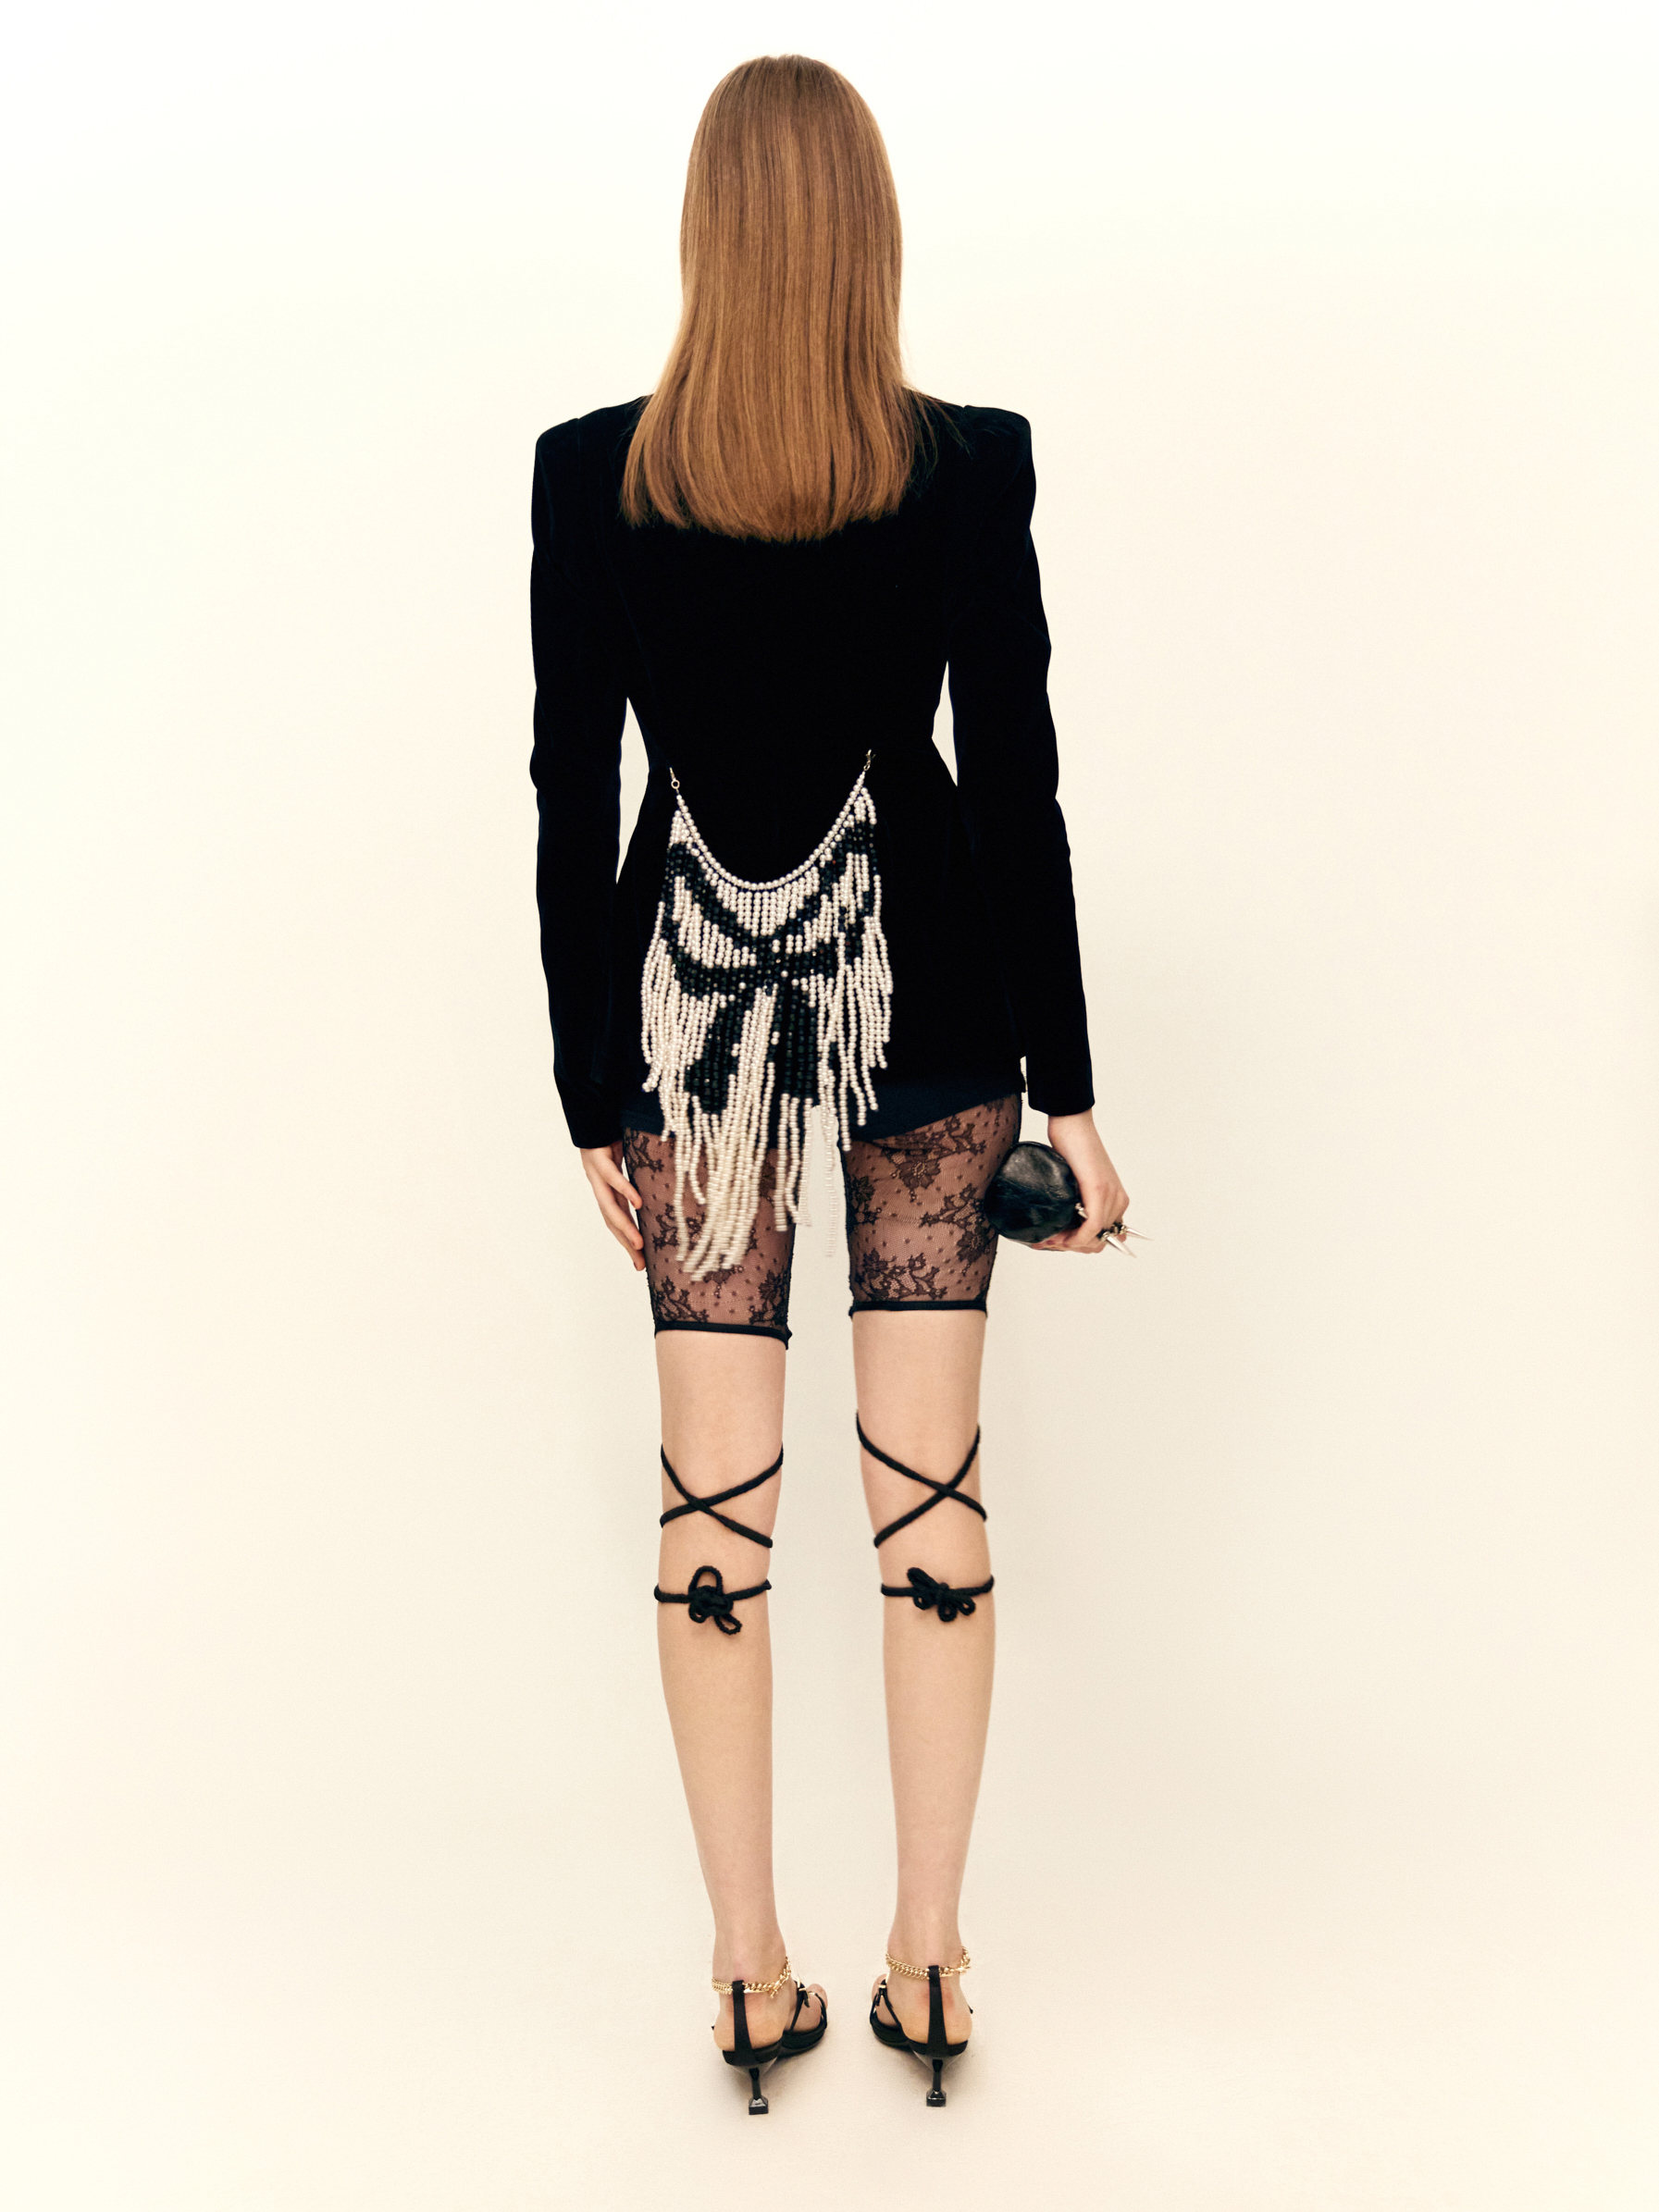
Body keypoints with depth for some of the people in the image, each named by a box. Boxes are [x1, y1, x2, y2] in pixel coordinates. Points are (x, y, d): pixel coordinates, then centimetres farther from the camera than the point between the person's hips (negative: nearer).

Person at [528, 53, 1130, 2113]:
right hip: (929, 992, 0)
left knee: (716, 1499, 7)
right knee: (930, 1484, 7)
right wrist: (1068, 1087, 2)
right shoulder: (970, 465, -5)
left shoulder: (589, 474, -3)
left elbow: (570, 799, -2)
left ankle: (755, 1977, 19)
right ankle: (927, 1967, 19)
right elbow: (1018, 782, -5)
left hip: (692, 993, 1)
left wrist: (592, 1093, 5)